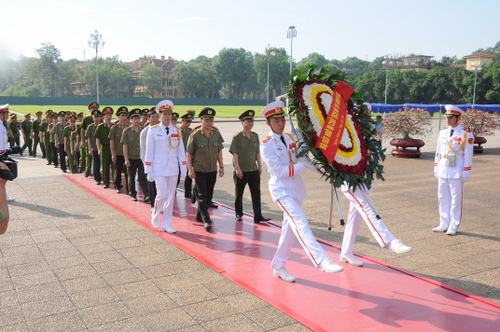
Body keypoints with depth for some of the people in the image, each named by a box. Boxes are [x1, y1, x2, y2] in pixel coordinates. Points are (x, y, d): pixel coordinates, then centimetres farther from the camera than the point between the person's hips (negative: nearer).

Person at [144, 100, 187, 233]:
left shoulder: (176, 131, 5)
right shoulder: (153, 131, -3)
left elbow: (181, 150, 8)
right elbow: (149, 152, -3)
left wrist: (183, 168, 2)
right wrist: (149, 172, -6)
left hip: (173, 169, 3)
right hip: (159, 169, -3)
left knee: (171, 197, 6)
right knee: (162, 194, -10)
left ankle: (166, 224, 17)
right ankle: (155, 215, 19)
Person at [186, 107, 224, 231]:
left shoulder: (217, 134, 3)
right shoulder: (195, 135, -9)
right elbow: (188, 153, -6)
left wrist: (221, 166, 8)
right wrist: (190, 169, -12)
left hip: (212, 170, 5)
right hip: (199, 170, -5)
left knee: (209, 195, 12)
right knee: (202, 195, -6)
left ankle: (200, 216, 28)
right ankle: (206, 220, -5)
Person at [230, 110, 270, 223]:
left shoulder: (255, 136, 8)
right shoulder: (237, 136, -8)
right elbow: (234, 153, -10)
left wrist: (259, 165, 10)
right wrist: (237, 169, -15)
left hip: (254, 170, 4)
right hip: (241, 171, -4)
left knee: (256, 193, 0)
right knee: (239, 194, 9)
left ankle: (258, 216, 4)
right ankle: (239, 214, 26)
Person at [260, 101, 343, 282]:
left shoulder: (290, 138, 9)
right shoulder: (266, 145, -10)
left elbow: (301, 159, 14)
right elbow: (278, 170, -17)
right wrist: (303, 165, -21)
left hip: (296, 187, 7)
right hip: (281, 189, -7)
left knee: (290, 227, 10)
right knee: (301, 223, -21)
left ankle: (279, 267, 21)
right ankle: (321, 260, -28)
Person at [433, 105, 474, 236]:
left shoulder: (466, 134, -6)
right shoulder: (443, 133, 8)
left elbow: (468, 155, -6)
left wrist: (466, 173, -9)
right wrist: (436, 168, 11)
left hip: (457, 171, -5)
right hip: (443, 170, 5)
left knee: (456, 198, 2)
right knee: (443, 198, 9)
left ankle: (454, 225, 12)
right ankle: (444, 224, 18)